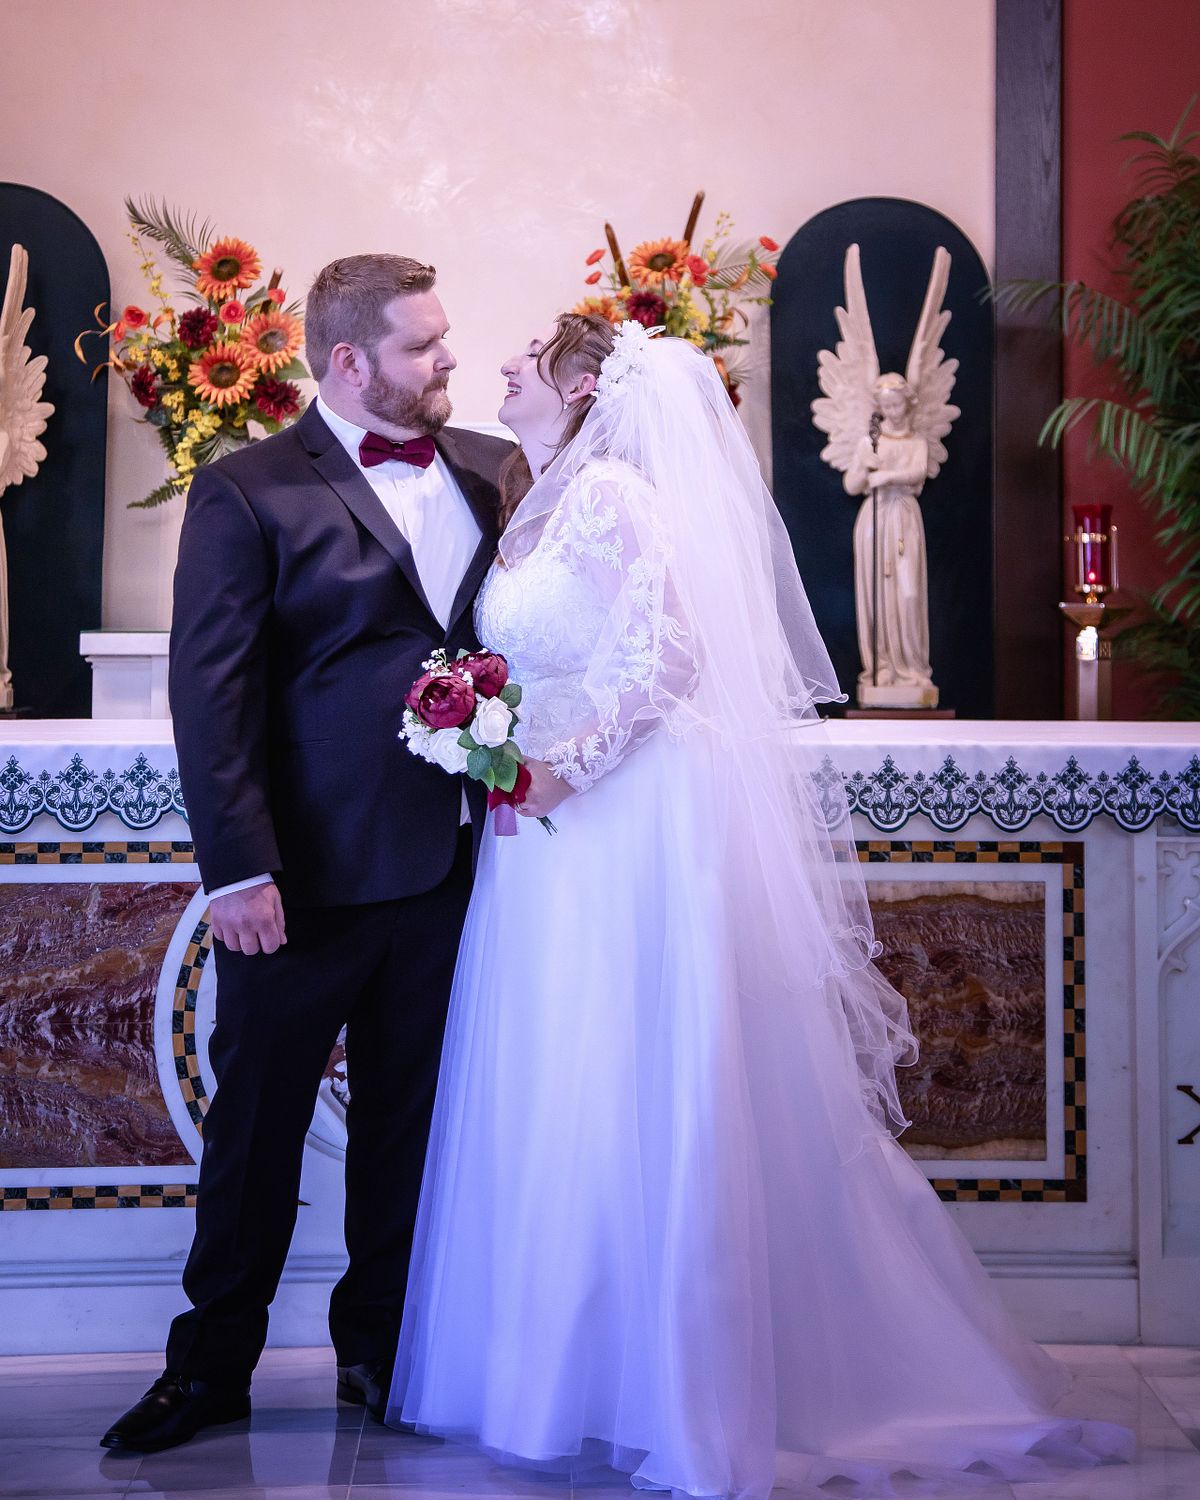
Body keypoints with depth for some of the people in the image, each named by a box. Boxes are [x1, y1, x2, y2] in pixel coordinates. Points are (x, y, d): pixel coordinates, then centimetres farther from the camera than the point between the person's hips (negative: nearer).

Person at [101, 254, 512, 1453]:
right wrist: (237, 867, -16)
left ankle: (380, 1348, 28)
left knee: (408, 1117, 13)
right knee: (257, 1120, 7)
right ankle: (212, 1365, 21)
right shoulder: (249, 491, -5)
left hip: (449, 860, 4)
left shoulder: (493, 472, 9)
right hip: (307, 868, -4)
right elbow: (209, 691, -10)